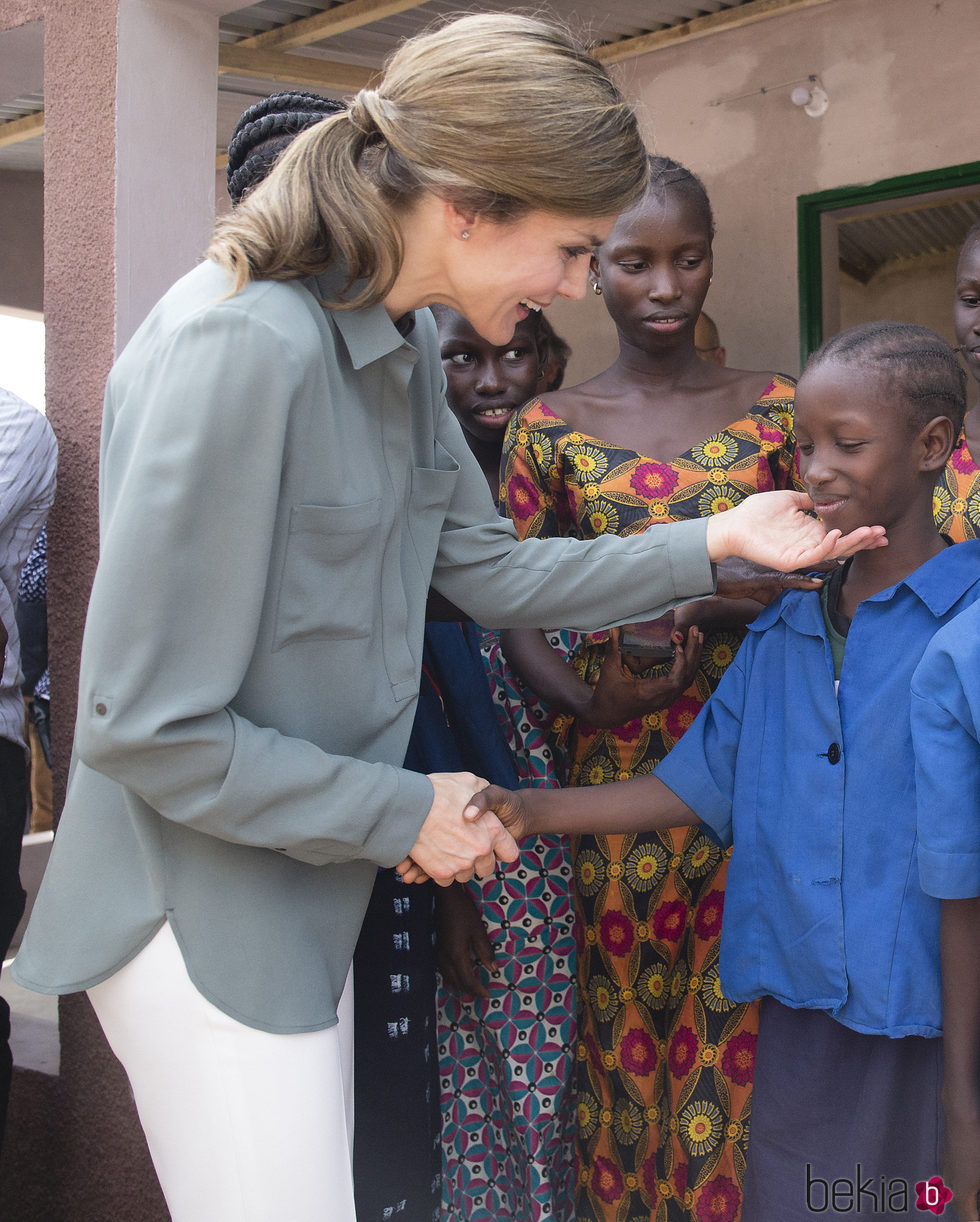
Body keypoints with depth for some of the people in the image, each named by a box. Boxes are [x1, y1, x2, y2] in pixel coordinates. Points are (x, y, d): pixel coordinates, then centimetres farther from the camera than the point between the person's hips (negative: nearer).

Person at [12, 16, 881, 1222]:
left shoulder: (399, 343, 2)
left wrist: (714, 544, 2)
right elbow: (145, 728, -24)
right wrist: (404, 814, -15)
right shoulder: (241, 347, -26)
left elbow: (491, 571, 7)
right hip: (204, 913, -8)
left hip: (307, 889, 8)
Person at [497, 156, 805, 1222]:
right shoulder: (550, 428, 2)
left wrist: (705, 599, -16)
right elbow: (513, 614, -1)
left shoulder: (771, 408, 4)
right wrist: (586, 699, -19)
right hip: (618, 767, 0)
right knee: (623, 1020, 10)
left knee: (734, 1028, 6)